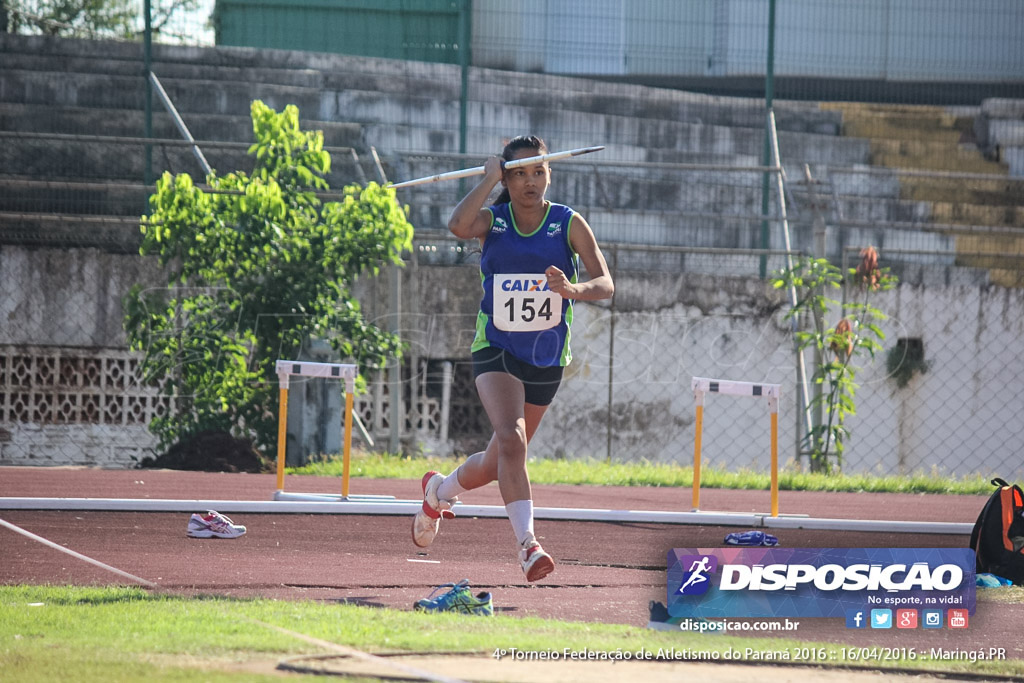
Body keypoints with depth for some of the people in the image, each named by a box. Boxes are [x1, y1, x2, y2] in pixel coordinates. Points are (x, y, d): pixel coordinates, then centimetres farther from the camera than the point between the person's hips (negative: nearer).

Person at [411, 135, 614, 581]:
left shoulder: (569, 224, -6)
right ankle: (527, 544, -32)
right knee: (511, 440, -28)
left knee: (497, 464, 15)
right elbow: (458, 226, -30)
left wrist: (574, 289, -35)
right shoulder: (491, 221, -6)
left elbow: (606, 285, -14)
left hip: (546, 359, 3)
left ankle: (440, 490, 46)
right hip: (495, 350, -2)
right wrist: (489, 180, -19)